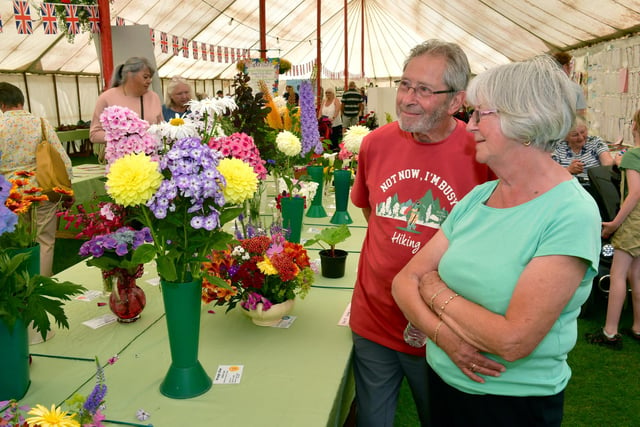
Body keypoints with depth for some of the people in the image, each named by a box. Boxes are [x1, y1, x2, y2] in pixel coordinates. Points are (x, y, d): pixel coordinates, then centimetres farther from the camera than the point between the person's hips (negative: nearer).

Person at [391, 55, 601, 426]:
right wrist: (446, 335, -21)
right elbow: (405, 279, -4)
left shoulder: (572, 214, -21)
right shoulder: (477, 198, -1)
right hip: (446, 383, 6)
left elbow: (513, 341, -27)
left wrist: (435, 289, -15)